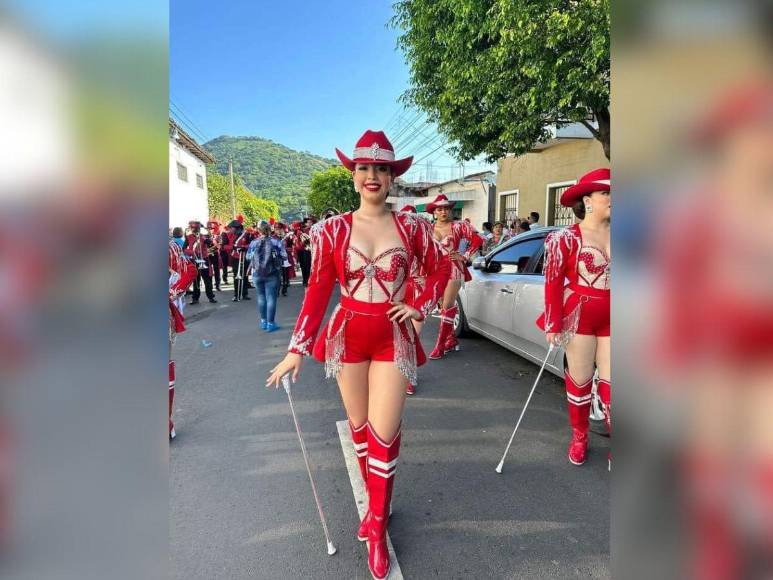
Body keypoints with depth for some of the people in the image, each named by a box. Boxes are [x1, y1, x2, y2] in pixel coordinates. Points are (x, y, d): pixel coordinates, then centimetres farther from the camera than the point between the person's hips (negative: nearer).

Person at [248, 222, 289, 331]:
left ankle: (263, 321, 23)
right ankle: (270, 323, 3)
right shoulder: (276, 242, -5)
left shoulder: (253, 243, 0)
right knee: (271, 298, 1)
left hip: (257, 274, 2)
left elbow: (248, 258, 5)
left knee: (261, 297, 16)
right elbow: (284, 257, -6)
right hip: (272, 274, -2)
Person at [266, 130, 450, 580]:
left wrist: (419, 308, -3)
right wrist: (297, 348, -6)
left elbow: (441, 269, 11)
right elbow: (317, 291, -3)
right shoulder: (333, 230, -3)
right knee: (359, 428, 13)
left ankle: (377, 525, 21)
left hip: (393, 338, -1)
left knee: (384, 433, -1)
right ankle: (377, 503, 38)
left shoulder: (412, 227, -3)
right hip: (347, 336, 1)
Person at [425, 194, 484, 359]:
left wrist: (464, 256, -6)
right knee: (445, 305, 11)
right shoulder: (429, 228, 7)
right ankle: (451, 339, 26)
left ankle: (440, 345, -5)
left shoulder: (459, 226, -3)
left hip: (453, 269, -4)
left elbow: (478, 239, -4)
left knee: (447, 306, -8)